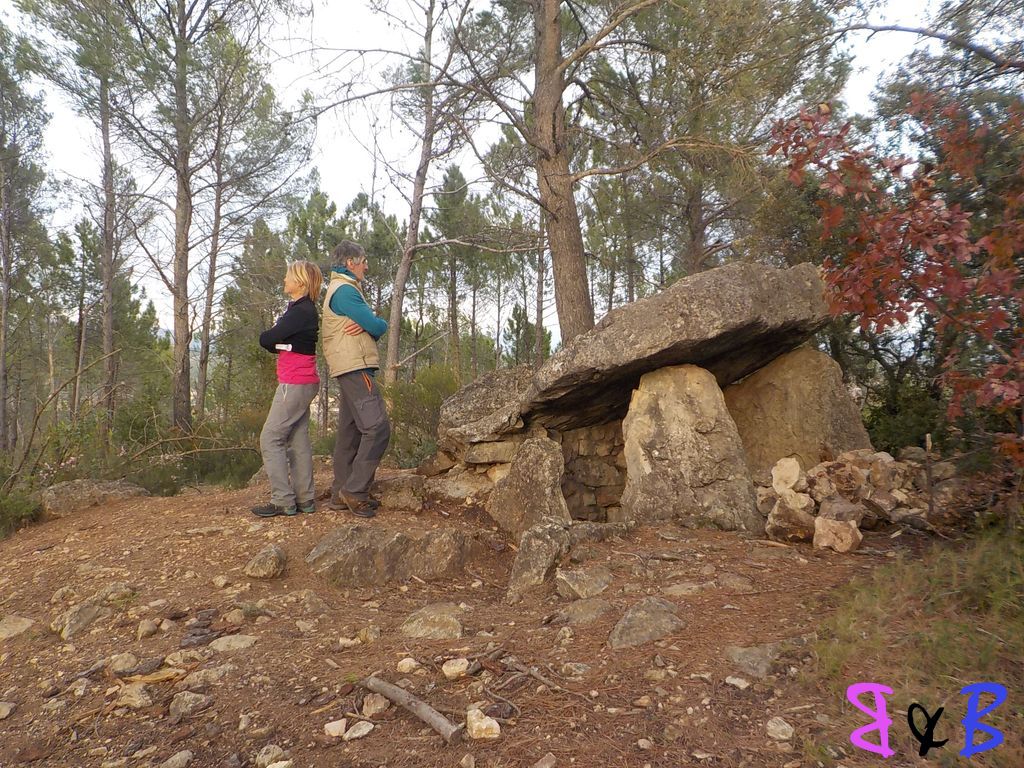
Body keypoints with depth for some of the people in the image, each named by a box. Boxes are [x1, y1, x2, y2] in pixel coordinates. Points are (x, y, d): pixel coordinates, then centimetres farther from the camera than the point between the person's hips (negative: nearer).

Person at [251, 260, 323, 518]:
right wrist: (279, 344, -5)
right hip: (302, 383, 10)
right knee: (297, 441, 10)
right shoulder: (300, 308, 16)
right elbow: (278, 343, 14)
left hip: (295, 383, -10)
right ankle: (304, 499, 13)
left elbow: (266, 340, -16)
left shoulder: (301, 311, -16)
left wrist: (270, 339, 4)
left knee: (270, 439, -6)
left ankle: (283, 501, -3)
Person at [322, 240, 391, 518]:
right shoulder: (345, 290, -10)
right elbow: (378, 326, -16)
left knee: (350, 432, 11)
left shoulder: (342, 289, 24)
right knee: (377, 427, -15)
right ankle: (354, 491, -11)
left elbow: (370, 324, 16)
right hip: (355, 367, -11)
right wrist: (381, 323, 7)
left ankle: (341, 494, 15)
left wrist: (368, 325, -8)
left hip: (350, 370, 11)